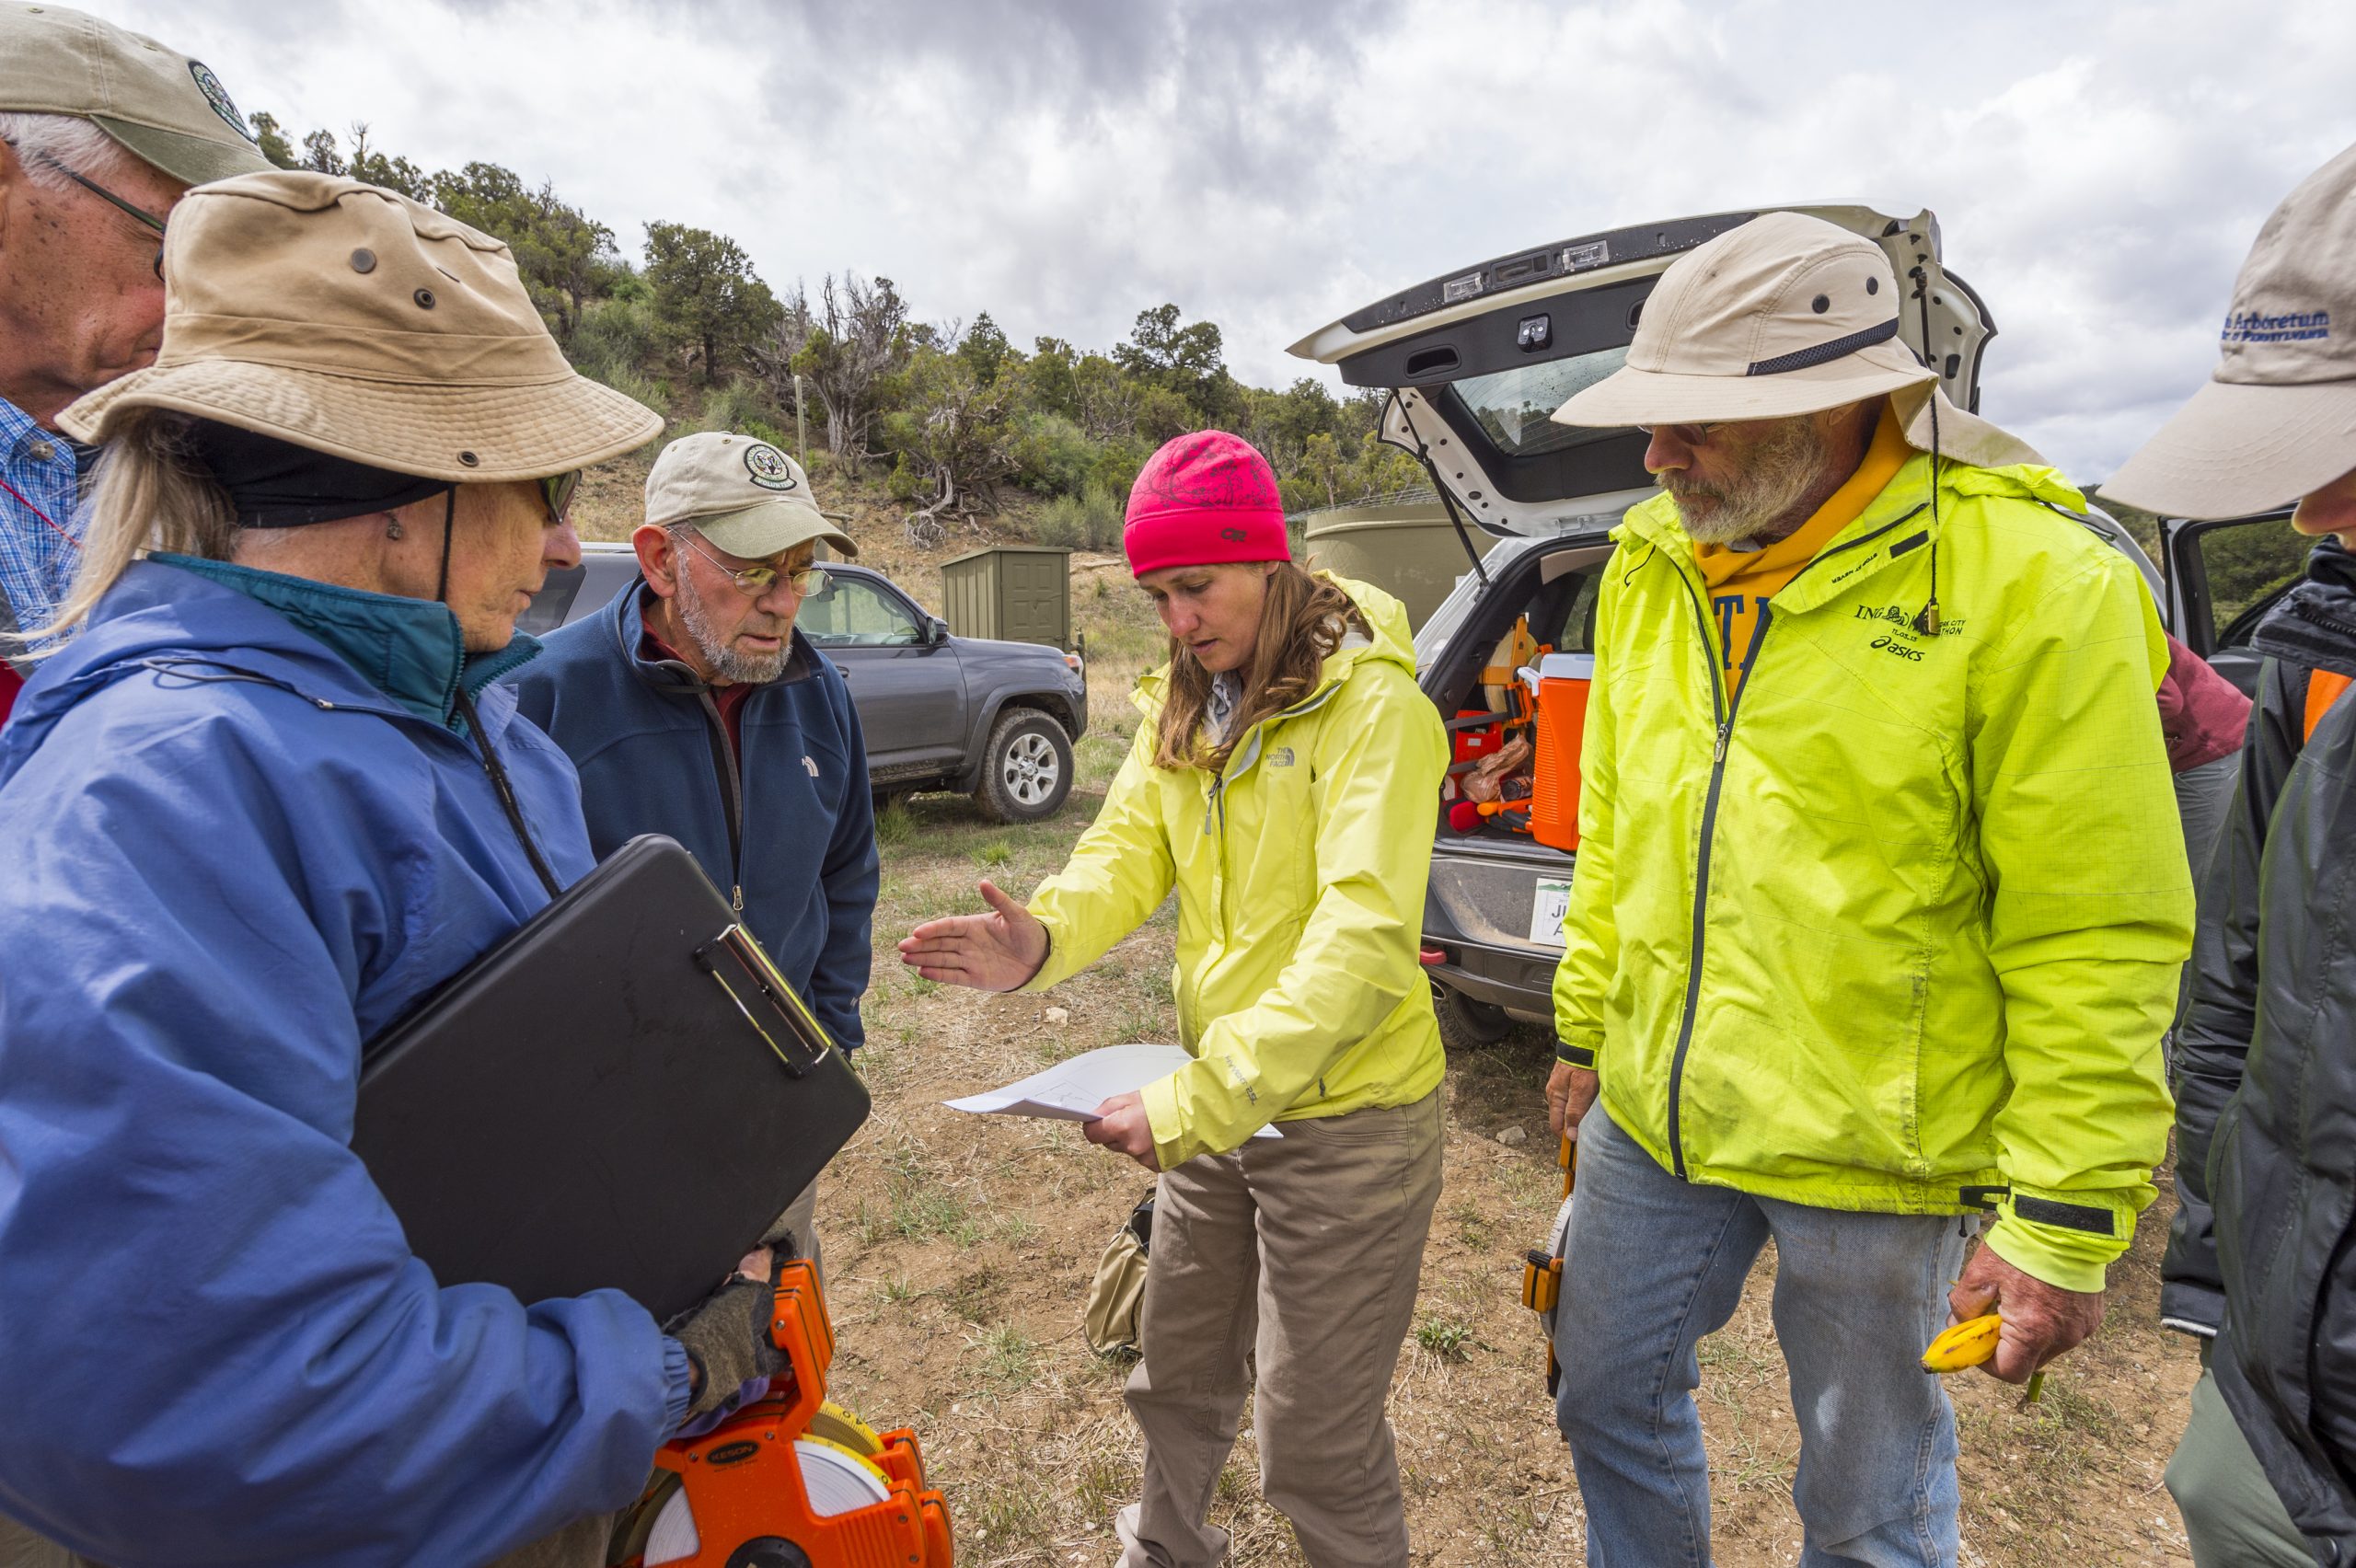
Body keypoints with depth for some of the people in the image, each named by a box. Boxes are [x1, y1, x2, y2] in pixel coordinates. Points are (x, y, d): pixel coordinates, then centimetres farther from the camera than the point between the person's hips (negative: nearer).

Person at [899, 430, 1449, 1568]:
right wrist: (1043, 939, -24)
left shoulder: (1371, 704, -20)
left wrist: (1198, 1099, -34)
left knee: (1313, 1438, 8)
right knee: (1178, 1374, 25)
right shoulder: (1181, 703, 5)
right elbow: (1128, 850, -3)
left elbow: (1365, 935, -29)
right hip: (1215, 1100, 7)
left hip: (1343, 1114, -7)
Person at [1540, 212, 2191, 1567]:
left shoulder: (2035, 586, -17)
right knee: (1611, 1400, 22)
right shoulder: (1654, 564, 1)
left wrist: (2064, 1224, -13)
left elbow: (2095, 944, -15)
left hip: (1871, 1152, -5)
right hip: (1653, 1115, 6)